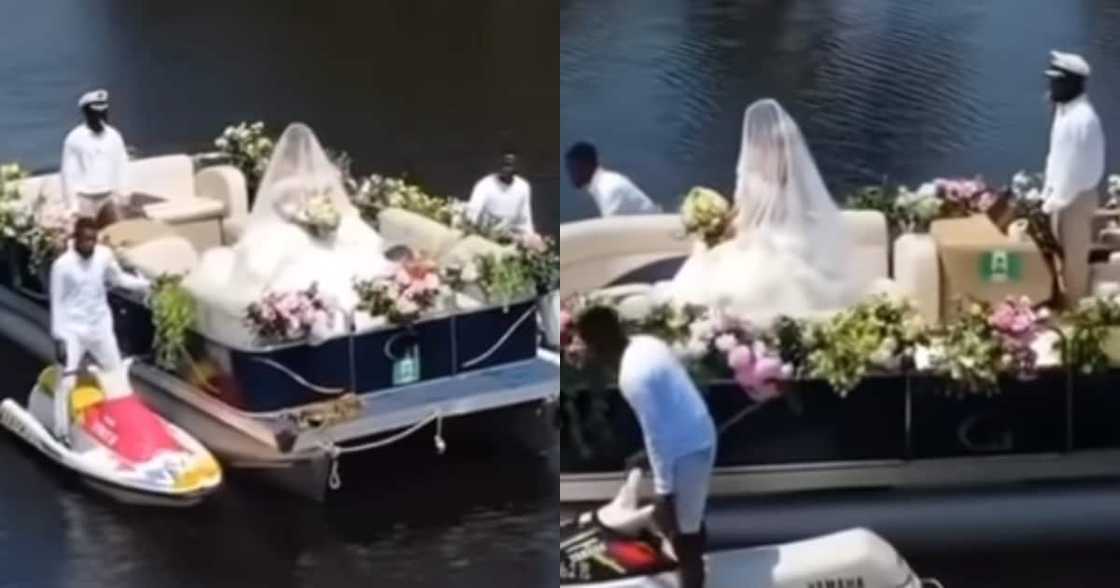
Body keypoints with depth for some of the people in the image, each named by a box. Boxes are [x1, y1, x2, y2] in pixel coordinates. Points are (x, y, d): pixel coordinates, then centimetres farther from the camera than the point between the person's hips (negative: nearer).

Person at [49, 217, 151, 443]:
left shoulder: (105, 255, -7)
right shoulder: (62, 265, -19)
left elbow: (118, 278, 13)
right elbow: (57, 303, -12)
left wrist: (147, 285, 0)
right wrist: (58, 338, -14)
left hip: (101, 327, 5)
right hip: (73, 330, -5)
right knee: (67, 382, -10)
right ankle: (62, 433, -2)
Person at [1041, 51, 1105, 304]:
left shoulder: (1082, 118, -27)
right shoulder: (1064, 111, 6)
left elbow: (1077, 166, -24)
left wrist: (1057, 199, -18)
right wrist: (1049, 192, 14)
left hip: (1077, 196, -10)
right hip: (1062, 194, 10)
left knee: (1074, 255, 2)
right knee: (1063, 253, 20)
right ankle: (1065, 301, 32)